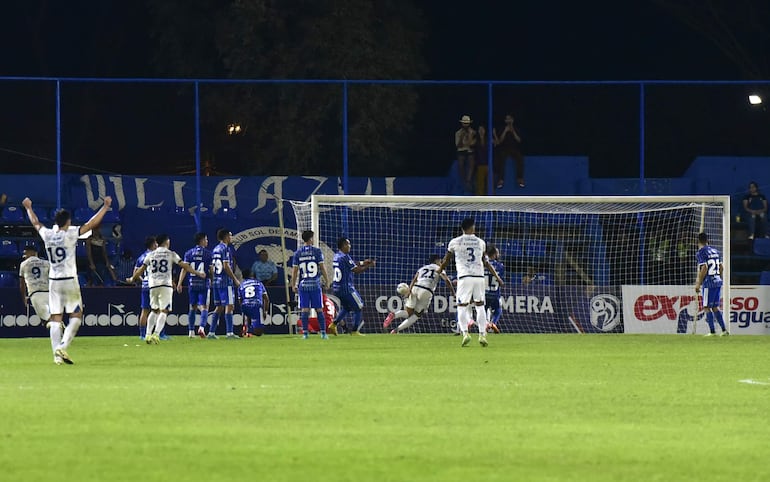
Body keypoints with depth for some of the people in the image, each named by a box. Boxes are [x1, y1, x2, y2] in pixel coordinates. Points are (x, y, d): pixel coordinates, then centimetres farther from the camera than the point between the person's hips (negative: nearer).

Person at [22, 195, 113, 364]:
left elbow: (35, 223, 20)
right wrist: (106, 206, -2)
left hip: (53, 281, 5)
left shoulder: (47, 235, 1)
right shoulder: (70, 234, -11)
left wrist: (29, 208, 38)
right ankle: (63, 346, -16)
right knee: (76, 316, 2)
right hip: (69, 281, -5)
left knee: (56, 318, 5)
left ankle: (57, 353, -2)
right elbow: (92, 224, -10)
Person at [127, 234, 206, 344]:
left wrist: (133, 279, 29)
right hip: (165, 285, -4)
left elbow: (142, 269, 14)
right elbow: (184, 265, 0)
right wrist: (197, 273, 6)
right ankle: (156, 334, -21)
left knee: (154, 310, 17)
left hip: (153, 285, 4)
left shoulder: (151, 255, 11)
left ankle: (148, 335, 9)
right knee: (164, 311, -4)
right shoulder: (171, 254, 3)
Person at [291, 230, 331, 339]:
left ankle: (305, 333, -2)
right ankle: (323, 332, 2)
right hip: (315, 284, -2)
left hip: (303, 285, 2)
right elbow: (322, 267, -4)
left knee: (304, 310, 2)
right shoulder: (317, 251, -3)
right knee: (319, 309, 3)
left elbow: (295, 270, 4)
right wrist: (326, 281, 6)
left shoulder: (298, 253, 4)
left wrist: (294, 285, 11)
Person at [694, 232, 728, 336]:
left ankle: (712, 331, -5)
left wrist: (699, 283, -13)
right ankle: (723, 330, 7)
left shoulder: (701, 252, -9)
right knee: (715, 307, 12)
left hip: (708, 283, -7)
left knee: (707, 307, -2)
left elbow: (704, 268, -18)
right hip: (718, 281, 7)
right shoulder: (715, 251, 13)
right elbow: (721, 267, 16)